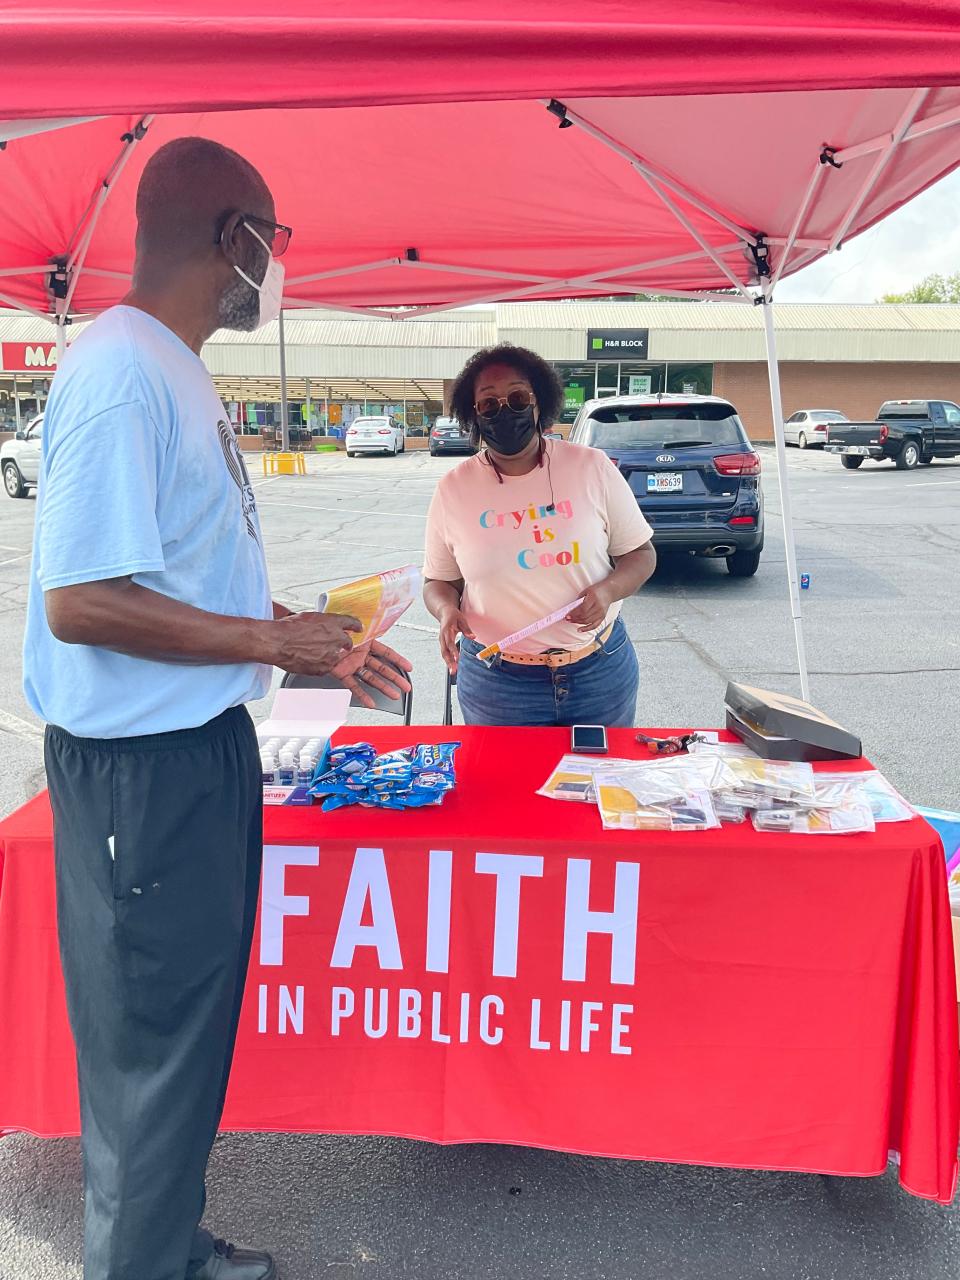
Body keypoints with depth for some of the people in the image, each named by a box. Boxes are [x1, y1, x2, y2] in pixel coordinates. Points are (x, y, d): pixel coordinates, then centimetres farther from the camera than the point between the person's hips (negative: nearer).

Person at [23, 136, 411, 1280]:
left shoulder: (171, 368, 14)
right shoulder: (121, 371, -18)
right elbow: (80, 602, -25)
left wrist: (304, 634, 13)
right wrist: (273, 641, -17)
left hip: (202, 744, 10)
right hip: (143, 766, -10)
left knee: (191, 1025, 21)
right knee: (150, 1043, 5)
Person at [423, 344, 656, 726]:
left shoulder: (592, 467, -4)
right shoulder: (453, 488, -2)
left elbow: (640, 554, 3)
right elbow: (438, 582, 8)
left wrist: (607, 590, -18)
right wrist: (447, 609, -15)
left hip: (600, 671, 1)